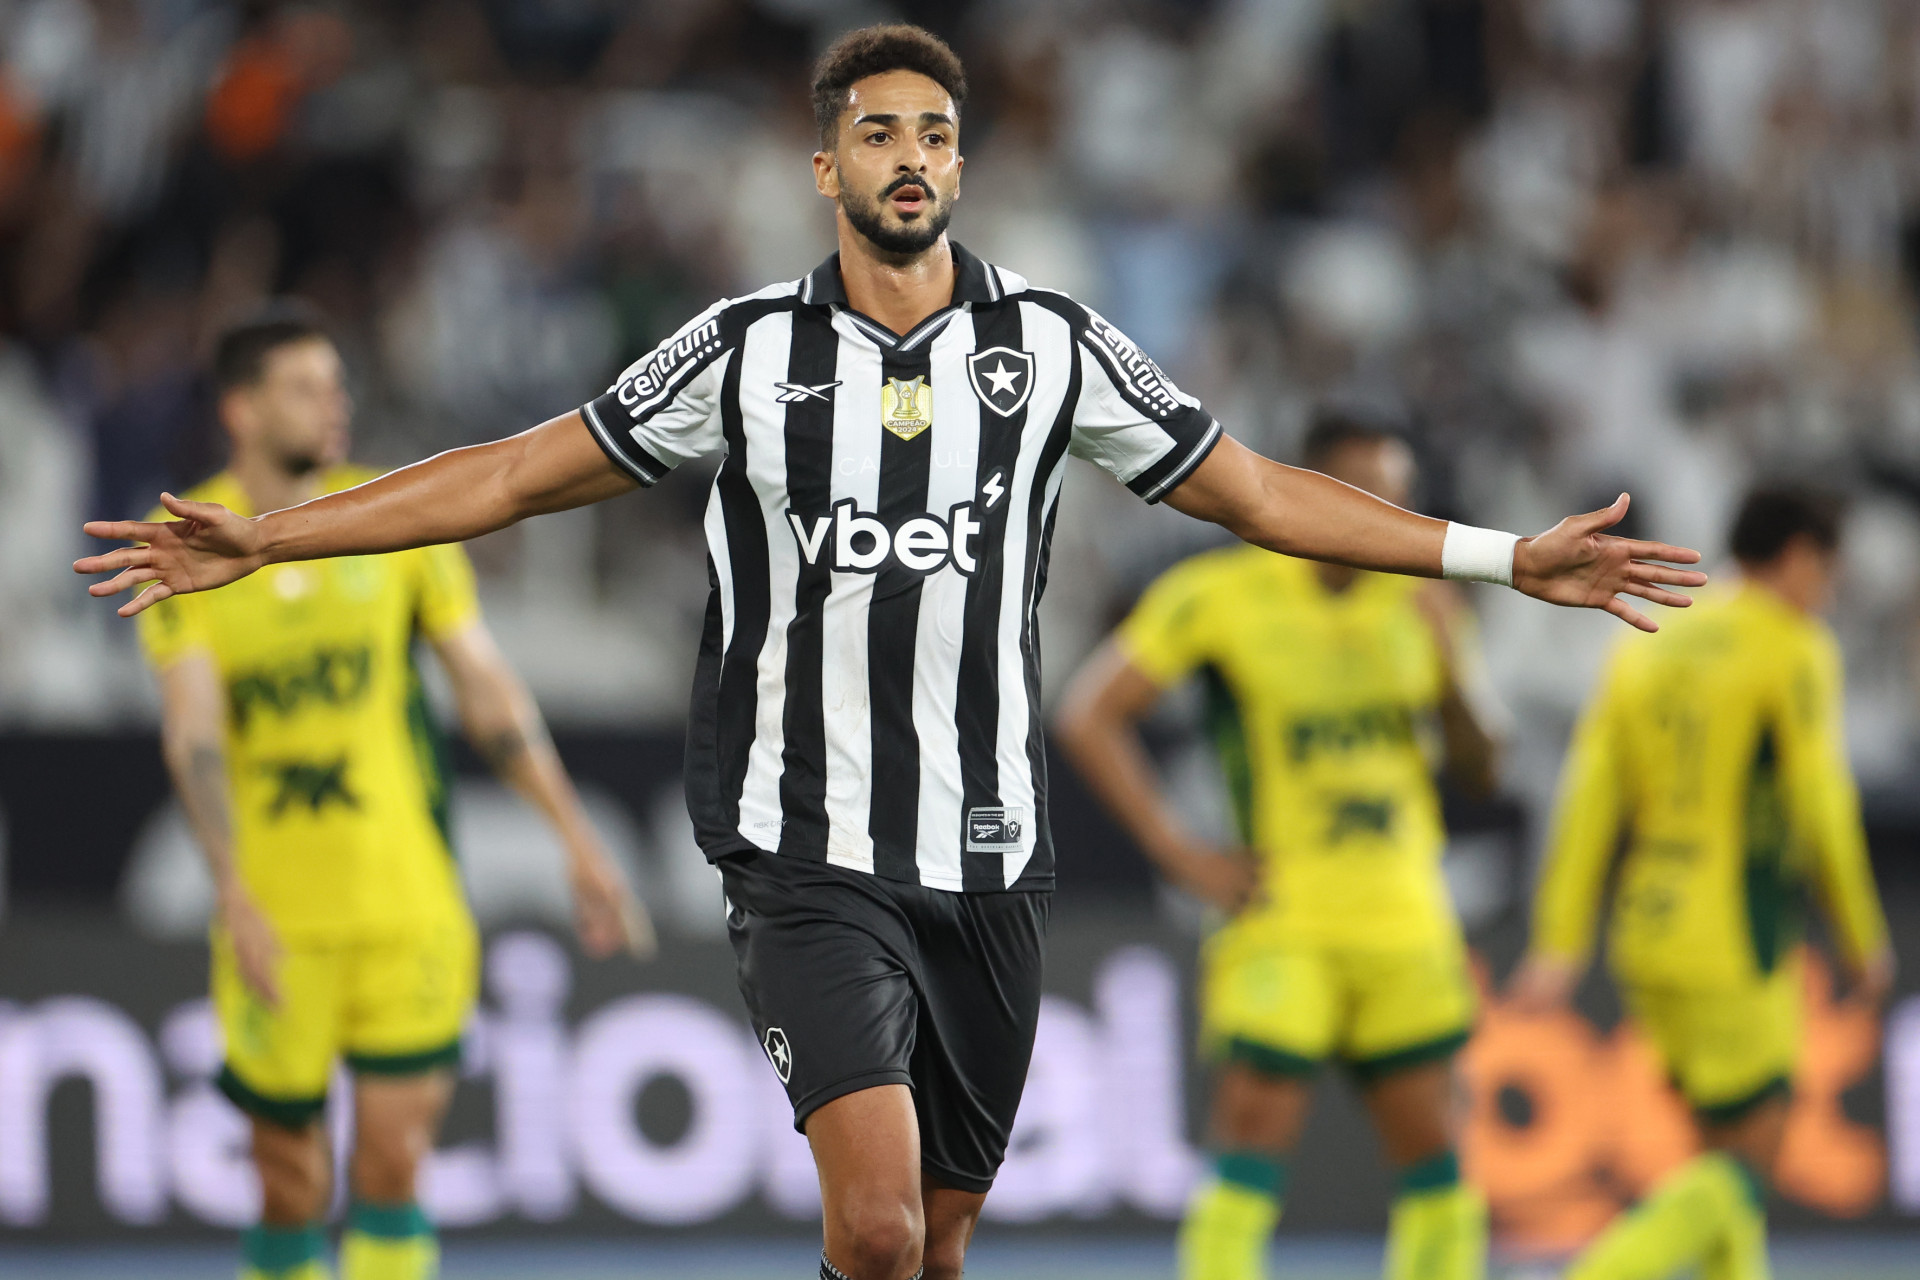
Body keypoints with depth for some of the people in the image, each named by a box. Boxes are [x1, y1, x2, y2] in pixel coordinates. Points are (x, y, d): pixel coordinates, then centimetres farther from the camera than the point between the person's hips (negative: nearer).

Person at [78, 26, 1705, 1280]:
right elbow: (514, 476, 5)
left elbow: (1255, 493, 11)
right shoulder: (747, 350, -1)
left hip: (990, 857, 3)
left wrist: (1511, 557, 7)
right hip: (812, 859, -3)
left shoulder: (1052, 345, 4)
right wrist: (261, 539, 0)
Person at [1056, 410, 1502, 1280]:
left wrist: (1452, 662, -10)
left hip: (1406, 925, 5)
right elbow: (1088, 717, -5)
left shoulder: (1419, 602, 5)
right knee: (1249, 1164, -11)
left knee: (1435, 1169, 5)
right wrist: (1179, 855, -10)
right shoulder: (1220, 595, -8)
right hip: (1282, 924, -5)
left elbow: (1479, 769, 9)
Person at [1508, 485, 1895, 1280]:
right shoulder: (1795, 652, -6)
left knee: (1728, 1148, 16)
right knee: (1748, 1160, -4)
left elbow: (1587, 803, 6)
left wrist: (1558, 947, 2)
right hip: (1733, 946, -7)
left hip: (1647, 940, 7)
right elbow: (1821, 807, -11)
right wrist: (1863, 939, 0)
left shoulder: (1646, 653, 13)